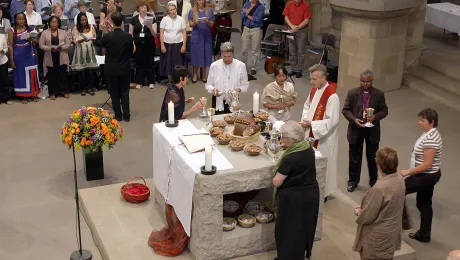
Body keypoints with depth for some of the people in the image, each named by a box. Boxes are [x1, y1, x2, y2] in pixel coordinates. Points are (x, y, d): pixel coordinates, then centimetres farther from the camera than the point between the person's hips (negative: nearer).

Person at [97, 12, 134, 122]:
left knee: (115, 93, 10)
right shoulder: (128, 36, -11)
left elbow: (100, 44, 6)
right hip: (125, 68, 2)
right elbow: (131, 52, 0)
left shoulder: (107, 36, -16)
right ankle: (126, 115, 12)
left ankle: (118, 115, 14)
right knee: (125, 92, 10)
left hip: (112, 69, -1)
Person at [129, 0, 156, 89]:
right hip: (138, 44, 1)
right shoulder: (134, 19, 3)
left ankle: (151, 82, 13)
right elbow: (130, 33, 5)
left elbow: (154, 34, -5)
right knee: (139, 63, 6)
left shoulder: (151, 18, 0)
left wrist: (150, 27, -23)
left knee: (149, 63, 5)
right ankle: (139, 82, 14)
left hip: (149, 44, -1)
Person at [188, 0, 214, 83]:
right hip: (196, 36, 0)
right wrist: (195, 22, -20)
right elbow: (190, 24, 1)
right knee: (195, 54, 2)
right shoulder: (192, 11, 2)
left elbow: (212, 24, 2)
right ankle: (195, 74, 13)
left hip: (207, 36, 1)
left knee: (205, 54, 3)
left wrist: (207, 22, -18)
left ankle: (204, 75, 15)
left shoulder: (210, 10, 3)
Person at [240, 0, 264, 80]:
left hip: (256, 30, -3)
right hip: (246, 29, 3)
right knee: (244, 50, 6)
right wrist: (251, 7, -12)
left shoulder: (261, 7, -5)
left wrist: (248, 16, -6)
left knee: (255, 50, 4)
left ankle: (253, 67, 15)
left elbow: (258, 18, -17)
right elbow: (242, 15, -7)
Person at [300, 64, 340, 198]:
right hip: (311, 134, 8)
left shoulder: (332, 97, -24)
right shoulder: (314, 90, 2)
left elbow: (332, 121, -24)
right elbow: (307, 106, 17)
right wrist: (305, 119, -3)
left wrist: (311, 124, -23)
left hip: (324, 138, -8)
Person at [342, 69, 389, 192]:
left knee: (372, 156, 14)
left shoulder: (379, 94, -5)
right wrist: (354, 119, -21)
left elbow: (384, 110, 0)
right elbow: (345, 110, -4)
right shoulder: (352, 93, -6)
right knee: (354, 156, 11)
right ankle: (353, 180, 26)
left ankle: (373, 180, 32)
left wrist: (375, 117, -19)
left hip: (373, 129, 0)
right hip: (356, 129, 0)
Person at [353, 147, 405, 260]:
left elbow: (368, 216, -23)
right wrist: (363, 208, 8)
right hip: (392, 231, 7)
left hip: (377, 236, -7)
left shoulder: (380, 188, -33)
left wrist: (358, 212, -2)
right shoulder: (399, 179, -8)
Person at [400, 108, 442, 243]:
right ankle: (424, 235, 29)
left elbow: (427, 165, -27)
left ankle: (403, 220, 12)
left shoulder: (430, 139, -27)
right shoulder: (430, 134, 5)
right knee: (424, 204, 18)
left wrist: (407, 172, -20)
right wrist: (410, 171, 18)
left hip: (426, 176, -10)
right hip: (429, 175, 10)